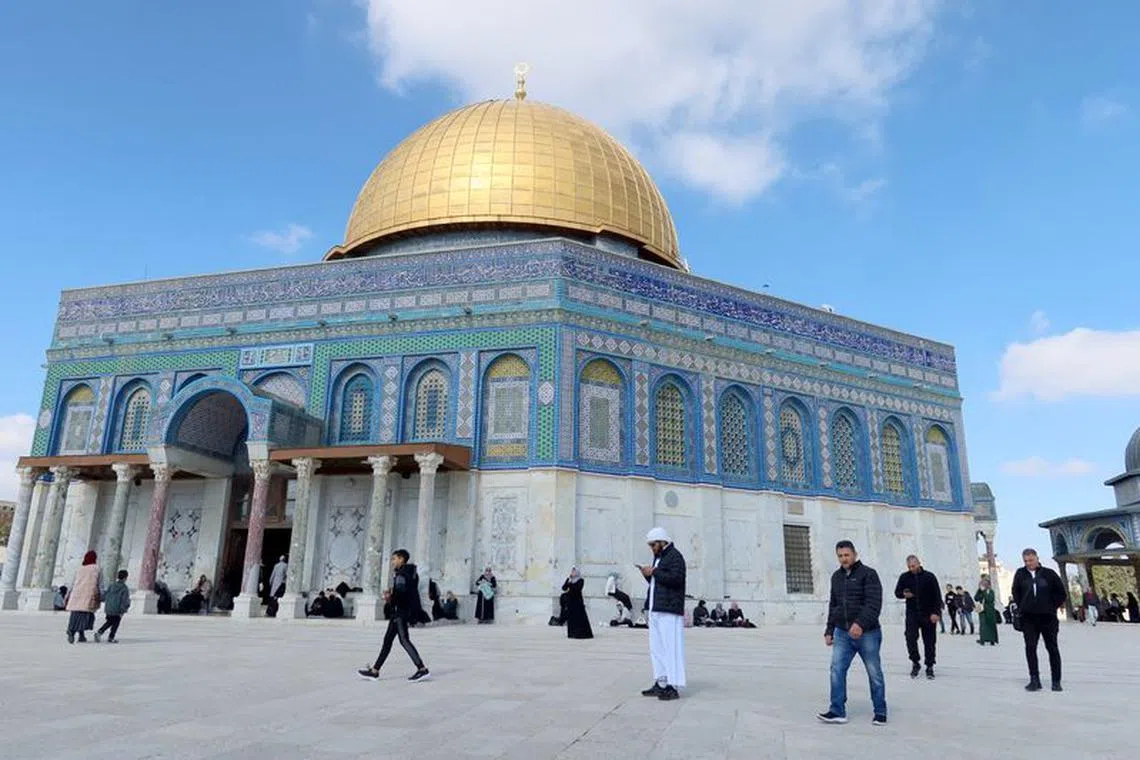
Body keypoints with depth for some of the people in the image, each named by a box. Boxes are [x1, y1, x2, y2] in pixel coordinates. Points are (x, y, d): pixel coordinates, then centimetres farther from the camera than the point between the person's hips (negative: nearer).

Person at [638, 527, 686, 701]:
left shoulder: (674, 556, -6)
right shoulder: (658, 557, 22)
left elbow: (675, 578, -20)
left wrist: (653, 572, -15)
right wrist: (647, 574, 7)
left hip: (669, 610, -10)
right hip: (656, 609, 10)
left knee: (671, 647, -7)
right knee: (656, 648, 11)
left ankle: (673, 687, -5)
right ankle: (660, 684, 17)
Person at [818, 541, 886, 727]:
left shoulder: (868, 574, -7)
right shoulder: (836, 577, 13)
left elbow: (874, 604, -18)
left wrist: (860, 623, -30)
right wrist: (829, 630, 17)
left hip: (867, 633, -5)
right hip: (842, 633, 5)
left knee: (874, 673, 6)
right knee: (837, 669, -5)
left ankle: (880, 713, 21)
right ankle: (837, 711, -1)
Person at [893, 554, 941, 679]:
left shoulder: (929, 576, -2)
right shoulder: (904, 577, 5)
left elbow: (937, 595, -3)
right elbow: (897, 592, 12)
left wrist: (936, 612, -11)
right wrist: (904, 594, -12)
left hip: (928, 614, -1)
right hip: (912, 613, 1)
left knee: (929, 641, 4)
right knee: (910, 637, -13)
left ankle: (929, 667, 17)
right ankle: (915, 663, 3)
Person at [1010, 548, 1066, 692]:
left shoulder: (1049, 574, -1)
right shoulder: (1020, 574, 4)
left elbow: (1062, 593, 6)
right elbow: (1015, 593, 16)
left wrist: (1052, 607, 0)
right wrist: (1021, 608, 8)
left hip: (1047, 617, -1)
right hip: (1028, 618, 1)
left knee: (1052, 648, 7)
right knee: (1030, 647, -4)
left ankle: (1056, 681, 16)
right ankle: (1034, 680, 1)